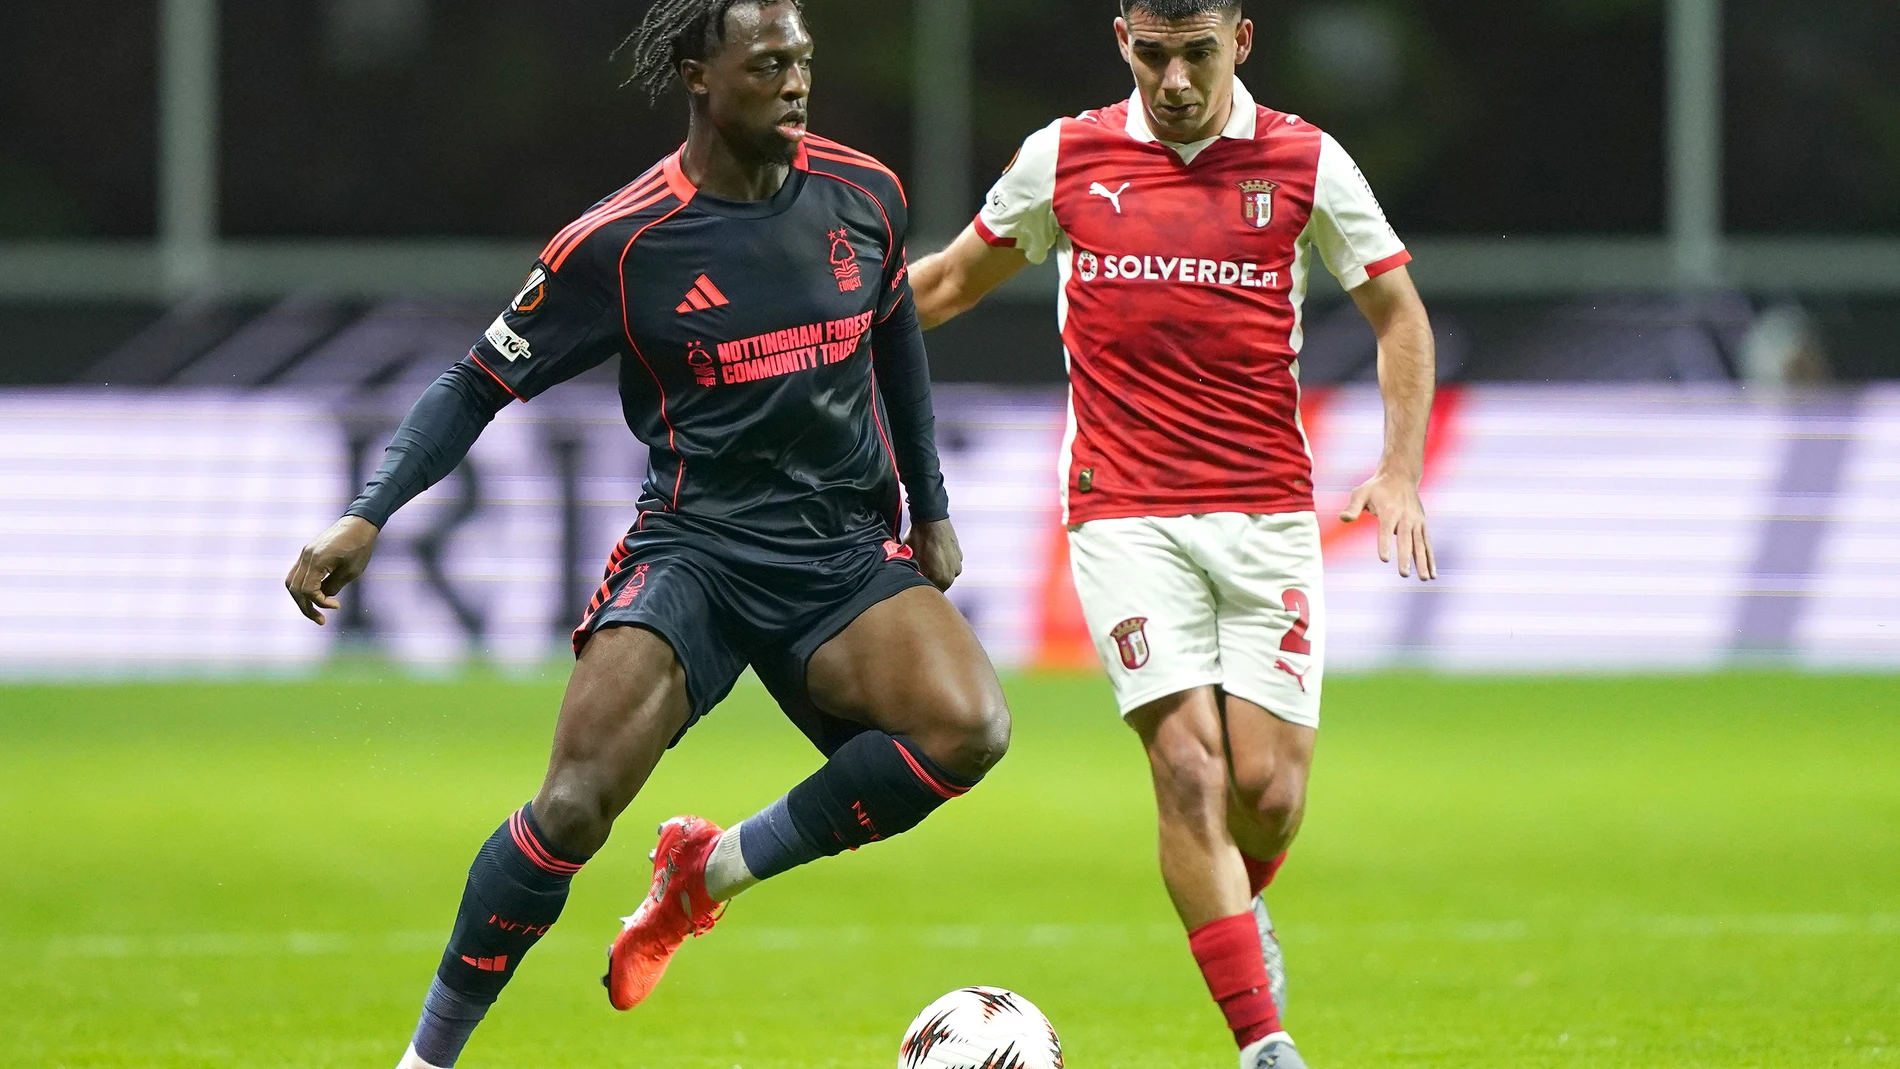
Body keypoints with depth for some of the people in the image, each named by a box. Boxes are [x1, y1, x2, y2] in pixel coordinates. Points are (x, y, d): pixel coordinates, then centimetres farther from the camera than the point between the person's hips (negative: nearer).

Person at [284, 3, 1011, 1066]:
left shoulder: (862, 195, 2)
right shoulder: (619, 244, -8)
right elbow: (481, 383, 0)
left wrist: (930, 508, 25)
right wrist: (367, 518, -11)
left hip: (849, 559, 3)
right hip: (693, 550, -3)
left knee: (969, 728, -26)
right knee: (574, 807, -21)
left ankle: (718, 865, -4)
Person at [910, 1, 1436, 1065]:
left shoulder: (1306, 163, 1)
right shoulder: (1066, 157, 3)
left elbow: (1399, 312, 10)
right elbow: (953, 281, 18)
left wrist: (1400, 473, -1)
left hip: (1267, 510, 1)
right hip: (1126, 516, 0)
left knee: (1270, 788, -6)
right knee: (1189, 767, -14)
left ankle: (1237, 908, 30)